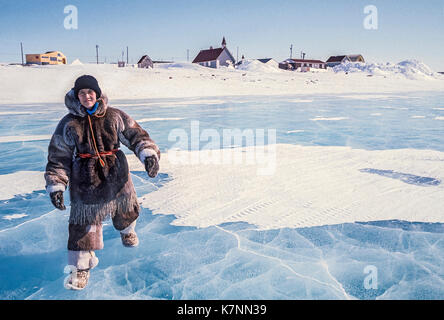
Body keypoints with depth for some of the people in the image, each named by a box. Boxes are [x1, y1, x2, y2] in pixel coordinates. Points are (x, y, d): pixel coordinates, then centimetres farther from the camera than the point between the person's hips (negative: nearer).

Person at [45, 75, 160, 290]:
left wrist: (149, 154, -20)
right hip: (85, 183, -1)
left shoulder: (115, 117, -4)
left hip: (117, 178, 2)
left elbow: (136, 135, -2)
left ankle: (126, 230, 57)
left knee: (126, 211, 20)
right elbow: (58, 158, 0)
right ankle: (81, 267, 22)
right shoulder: (69, 124, -5)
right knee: (83, 224, 3)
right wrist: (55, 186, -7)